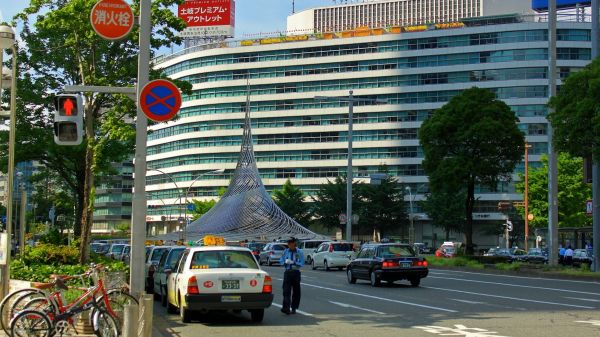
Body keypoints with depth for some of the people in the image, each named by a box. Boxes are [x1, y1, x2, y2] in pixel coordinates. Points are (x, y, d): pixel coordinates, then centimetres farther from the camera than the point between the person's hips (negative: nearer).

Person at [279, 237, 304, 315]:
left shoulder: (299, 252, -2)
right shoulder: (285, 251, 6)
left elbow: (301, 263, -7)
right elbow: (281, 261, 9)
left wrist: (293, 262, -20)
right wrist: (285, 262, -13)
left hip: (296, 273, -1)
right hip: (287, 272, 1)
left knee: (296, 291, 6)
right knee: (286, 290, -11)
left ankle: (293, 308, 17)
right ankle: (286, 308, -19)